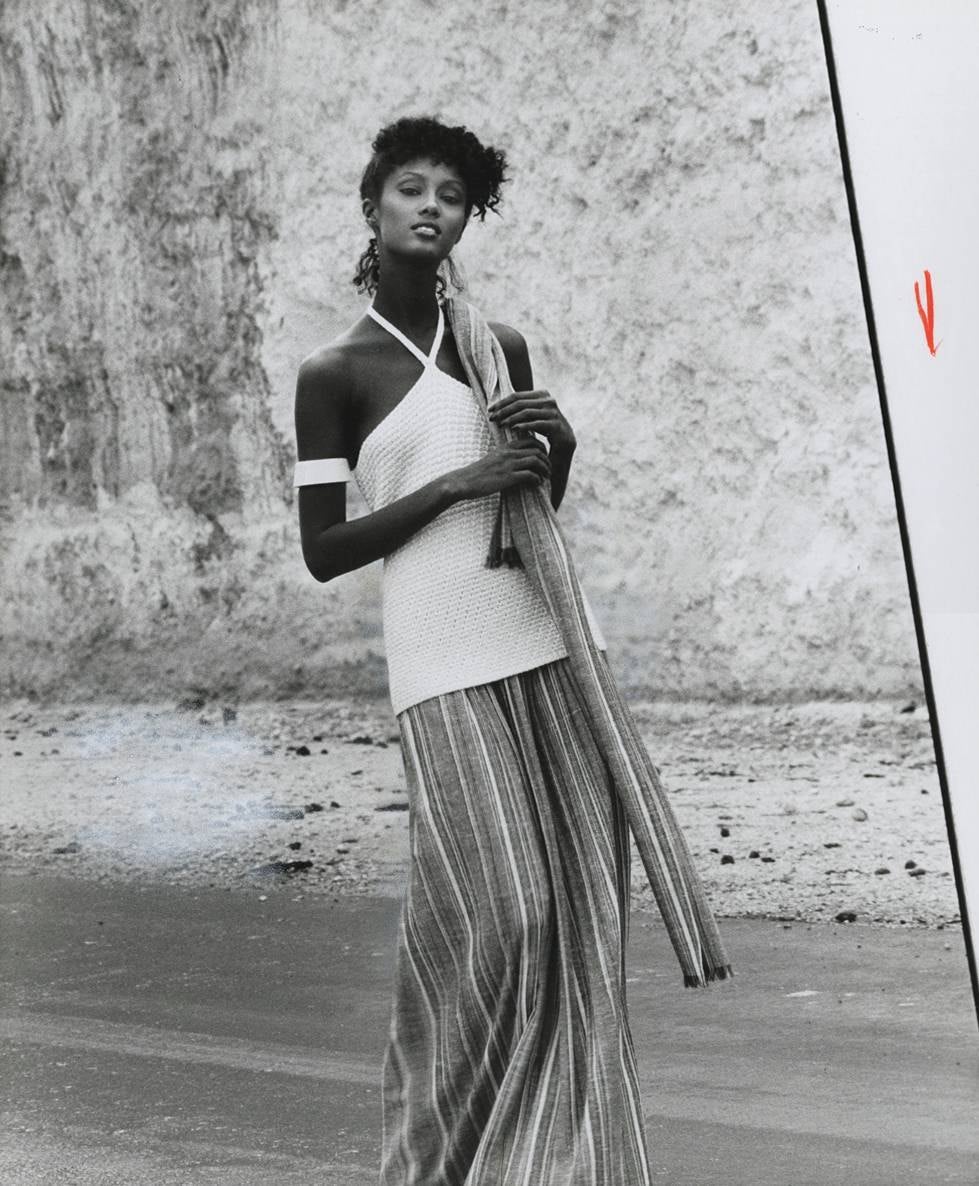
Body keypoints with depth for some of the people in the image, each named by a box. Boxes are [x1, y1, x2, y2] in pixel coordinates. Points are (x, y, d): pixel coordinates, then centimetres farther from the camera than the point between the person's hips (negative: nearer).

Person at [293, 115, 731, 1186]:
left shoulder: (499, 348, 13)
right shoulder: (335, 375, -1)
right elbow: (323, 551, -5)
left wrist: (557, 444, 2)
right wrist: (455, 485, -13)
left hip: (554, 648, 5)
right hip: (446, 666, -5)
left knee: (580, 905, 1)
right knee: (493, 915, -10)